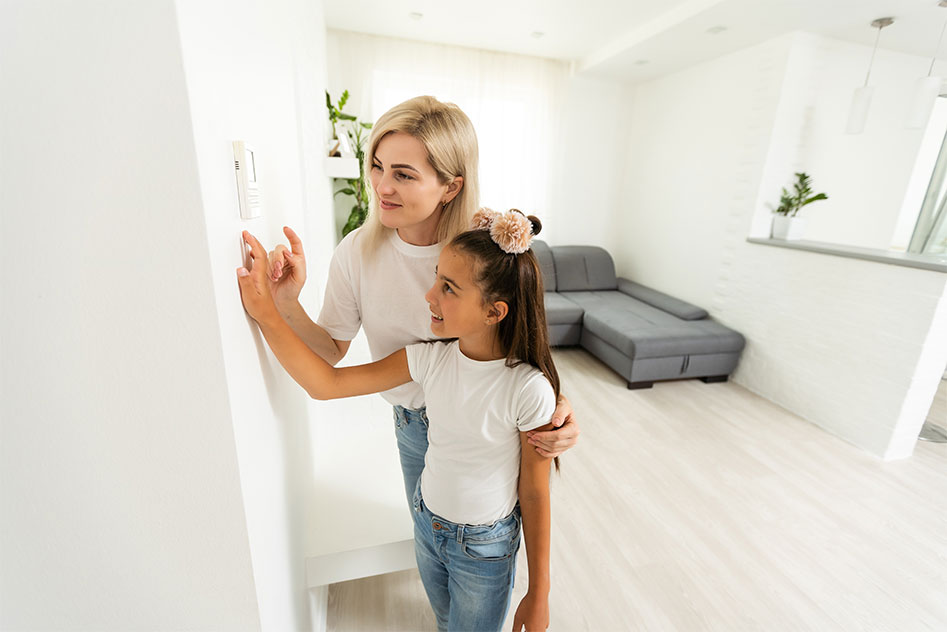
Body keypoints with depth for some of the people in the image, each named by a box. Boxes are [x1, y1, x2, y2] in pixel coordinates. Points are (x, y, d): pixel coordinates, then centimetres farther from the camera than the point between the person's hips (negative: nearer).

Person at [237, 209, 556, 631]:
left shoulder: (528, 389, -30)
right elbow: (326, 384, -16)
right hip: (427, 522, 5)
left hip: (484, 547, -4)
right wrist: (265, 311, -25)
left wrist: (538, 594, -7)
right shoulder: (430, 358, -18)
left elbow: (535, 494, -18)